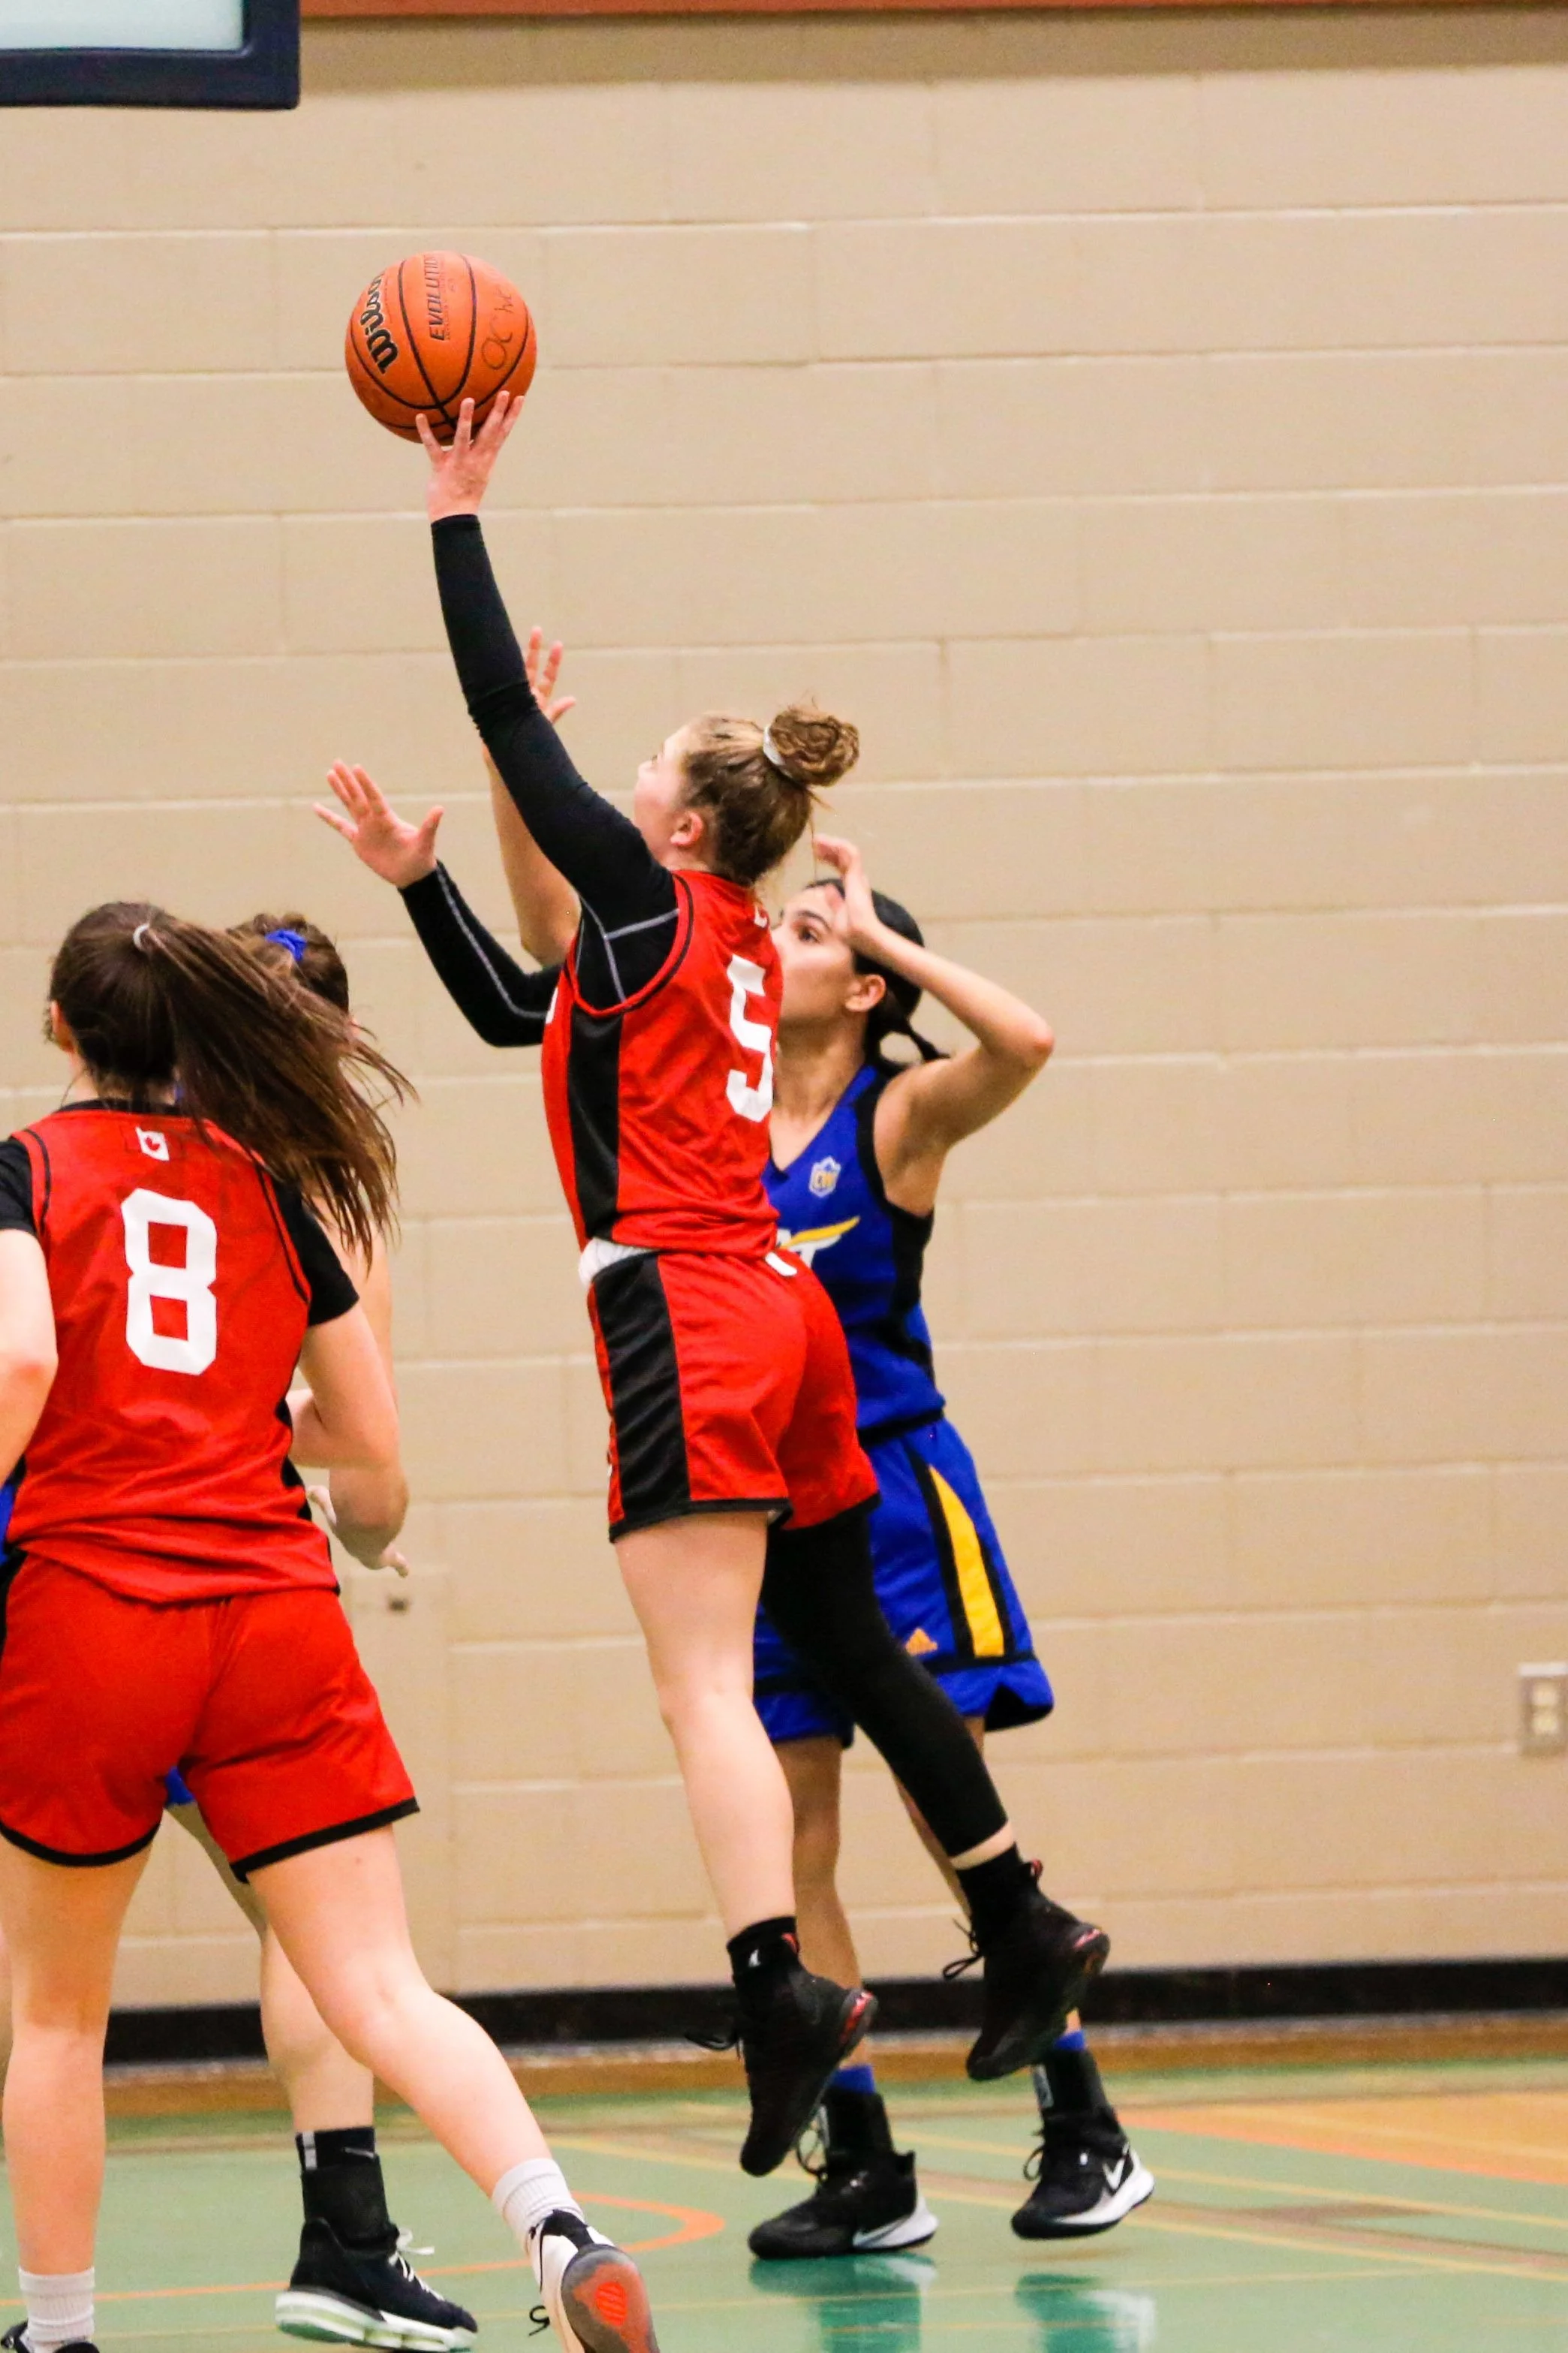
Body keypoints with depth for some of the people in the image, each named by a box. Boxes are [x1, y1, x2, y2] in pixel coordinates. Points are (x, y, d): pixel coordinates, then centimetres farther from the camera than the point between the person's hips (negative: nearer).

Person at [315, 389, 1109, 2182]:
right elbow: (519, 1012, 30)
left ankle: (777, 1982, -25)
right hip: (776, 1316, 9)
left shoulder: (655, 903, -5)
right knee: (850, 1648, 17)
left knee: (704, 1682, -14)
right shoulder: (732, 950, 18)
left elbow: (511, 720, -5)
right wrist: (419, 877, 23)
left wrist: (456, 515, -1)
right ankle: (1022, 1931, 22)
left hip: (686, 1319, -9)